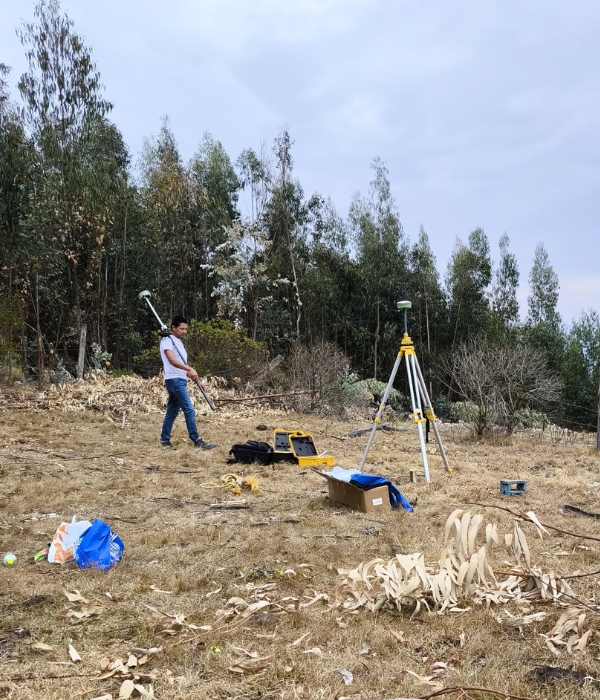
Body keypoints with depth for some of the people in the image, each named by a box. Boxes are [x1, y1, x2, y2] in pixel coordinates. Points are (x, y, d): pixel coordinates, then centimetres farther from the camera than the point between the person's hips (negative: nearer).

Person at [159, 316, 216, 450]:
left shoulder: (178, 342, 19)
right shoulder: (167, 340, -10)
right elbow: (172, 360, -24)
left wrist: (189, 373, 9)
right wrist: (190, 369, -34)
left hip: (180, 380, 9)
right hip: (174, 380, -9)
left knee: (172, 412, 12)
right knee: (189, 410, -11)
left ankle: (165, 440, 18)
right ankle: (197, 441, -10)